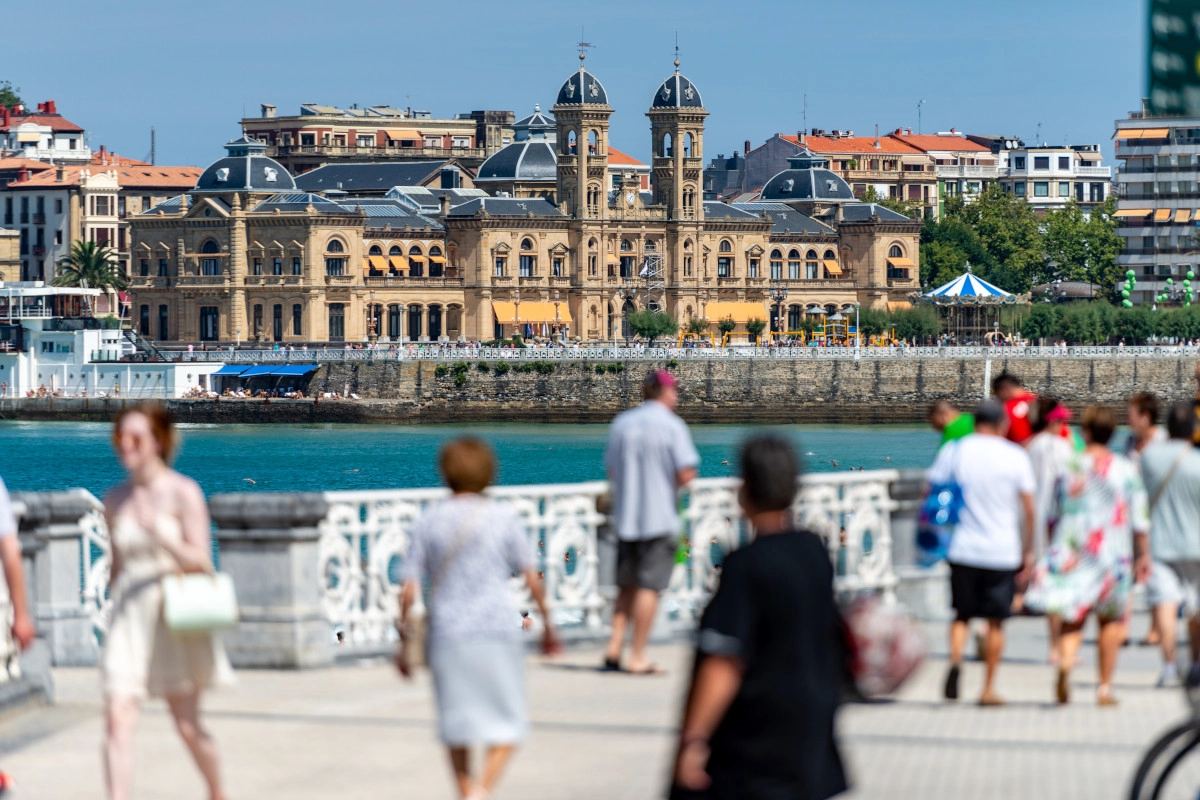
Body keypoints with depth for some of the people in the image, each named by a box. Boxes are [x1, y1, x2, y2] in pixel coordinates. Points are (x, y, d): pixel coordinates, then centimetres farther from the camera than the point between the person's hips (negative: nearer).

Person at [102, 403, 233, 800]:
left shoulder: (183, 492, -5)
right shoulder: (115, 500, 9)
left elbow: (200, 562, -10)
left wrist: (159, 533, -25)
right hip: (128, 618, 3)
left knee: (187, 725, 5)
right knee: (117, 720, -12)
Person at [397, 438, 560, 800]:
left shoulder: (428, 522, 3)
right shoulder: (504, 518, -1)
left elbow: (409, 591, -1)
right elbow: (531, 579, -1)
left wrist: (404, 642, 7)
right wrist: (547, 624, 12)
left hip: (446, 635, 2)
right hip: (497, 631, -2)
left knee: (457, 728, 14)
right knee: (507, 724, 4)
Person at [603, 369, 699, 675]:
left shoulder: (621, 423, 8)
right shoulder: (672, 426, -9)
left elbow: (612, 471, 13)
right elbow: (685, 475, -16)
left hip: (625, 515, 5)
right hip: (660, 517, -5)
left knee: (626, 586, 14)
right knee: (649, 587, -3)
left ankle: (614, 648, 4)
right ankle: (637, 657, -3)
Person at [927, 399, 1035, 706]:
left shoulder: (952, 451, 1)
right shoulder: (1016, 457, -2)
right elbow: (1028, 509, -1)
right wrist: (1028, 551, 8)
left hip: (962, 550, 1)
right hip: (1003, 553, -1)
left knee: (962, 614, 14)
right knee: (995, 622, 9)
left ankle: (955, 660, -14)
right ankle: (988, 689, 11)